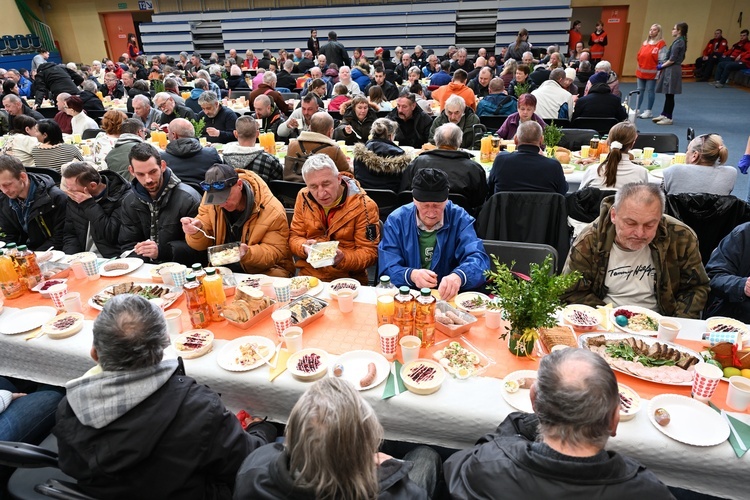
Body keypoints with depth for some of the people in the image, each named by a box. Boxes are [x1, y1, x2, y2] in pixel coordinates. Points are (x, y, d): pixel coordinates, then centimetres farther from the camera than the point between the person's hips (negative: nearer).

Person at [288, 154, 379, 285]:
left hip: (348, 279, -1)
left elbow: (369, 252, -7)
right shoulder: (303, 197, 2)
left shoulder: (364, 205, -9)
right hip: (308, 276, 2)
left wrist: (342, 259, -26)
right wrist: (304, 247, -14)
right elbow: (294, 237, 9)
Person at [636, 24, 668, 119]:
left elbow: (662, 60, -10)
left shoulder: (661, 44, -6)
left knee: (650, 91, 0)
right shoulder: (645, 43, 14)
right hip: (641, 71, 6)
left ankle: (648, 111, 5)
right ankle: (637, 109, 16)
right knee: (640, 90, 10)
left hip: (652, 72, -6)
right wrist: (639, 68, 12)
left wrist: (659, 71, -14)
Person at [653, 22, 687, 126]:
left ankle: (668, 118, 4)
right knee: (668, 94, 14)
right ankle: (664, 114, 22)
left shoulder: (678, 42, -15)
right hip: (670, 70, 9)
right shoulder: (680, 41, 13)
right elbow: (678, 58, 16)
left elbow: (672, 60, -19)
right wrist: (663, 65, 9)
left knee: (669, 94, -3)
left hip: (672, 70, -9)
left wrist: (661, 66, -6)